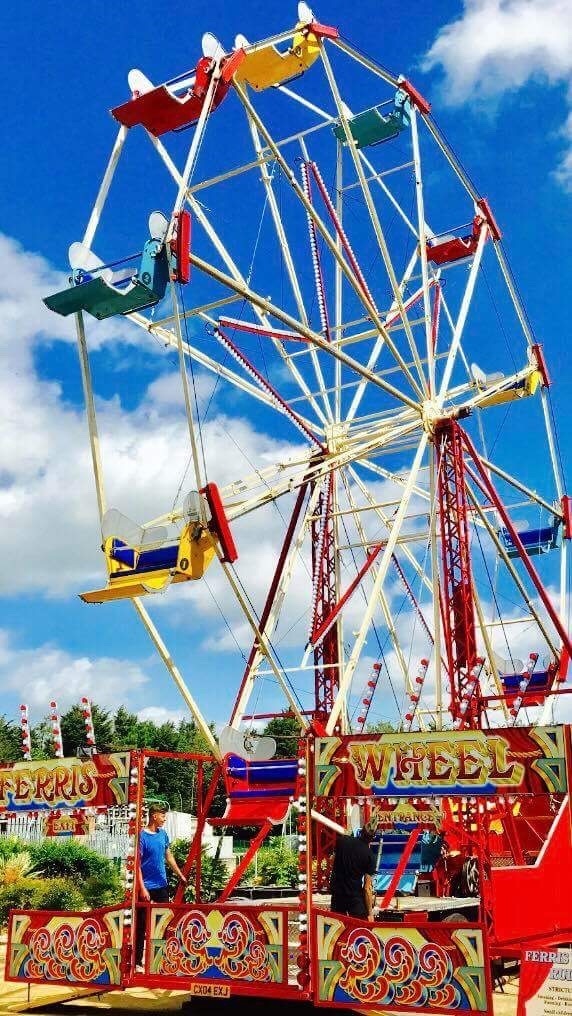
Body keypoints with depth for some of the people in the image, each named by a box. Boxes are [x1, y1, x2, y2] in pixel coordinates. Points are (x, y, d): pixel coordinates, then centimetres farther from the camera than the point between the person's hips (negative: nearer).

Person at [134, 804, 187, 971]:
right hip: (147, 886, -7)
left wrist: (180, 875, 18)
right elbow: (137, 863, -15)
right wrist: (142, 888, -19)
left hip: (162, 885, 7)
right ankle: (137, 962, 9)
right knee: (142, 925, 1)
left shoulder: (163, 834, 5)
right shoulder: (142, 836, -15)